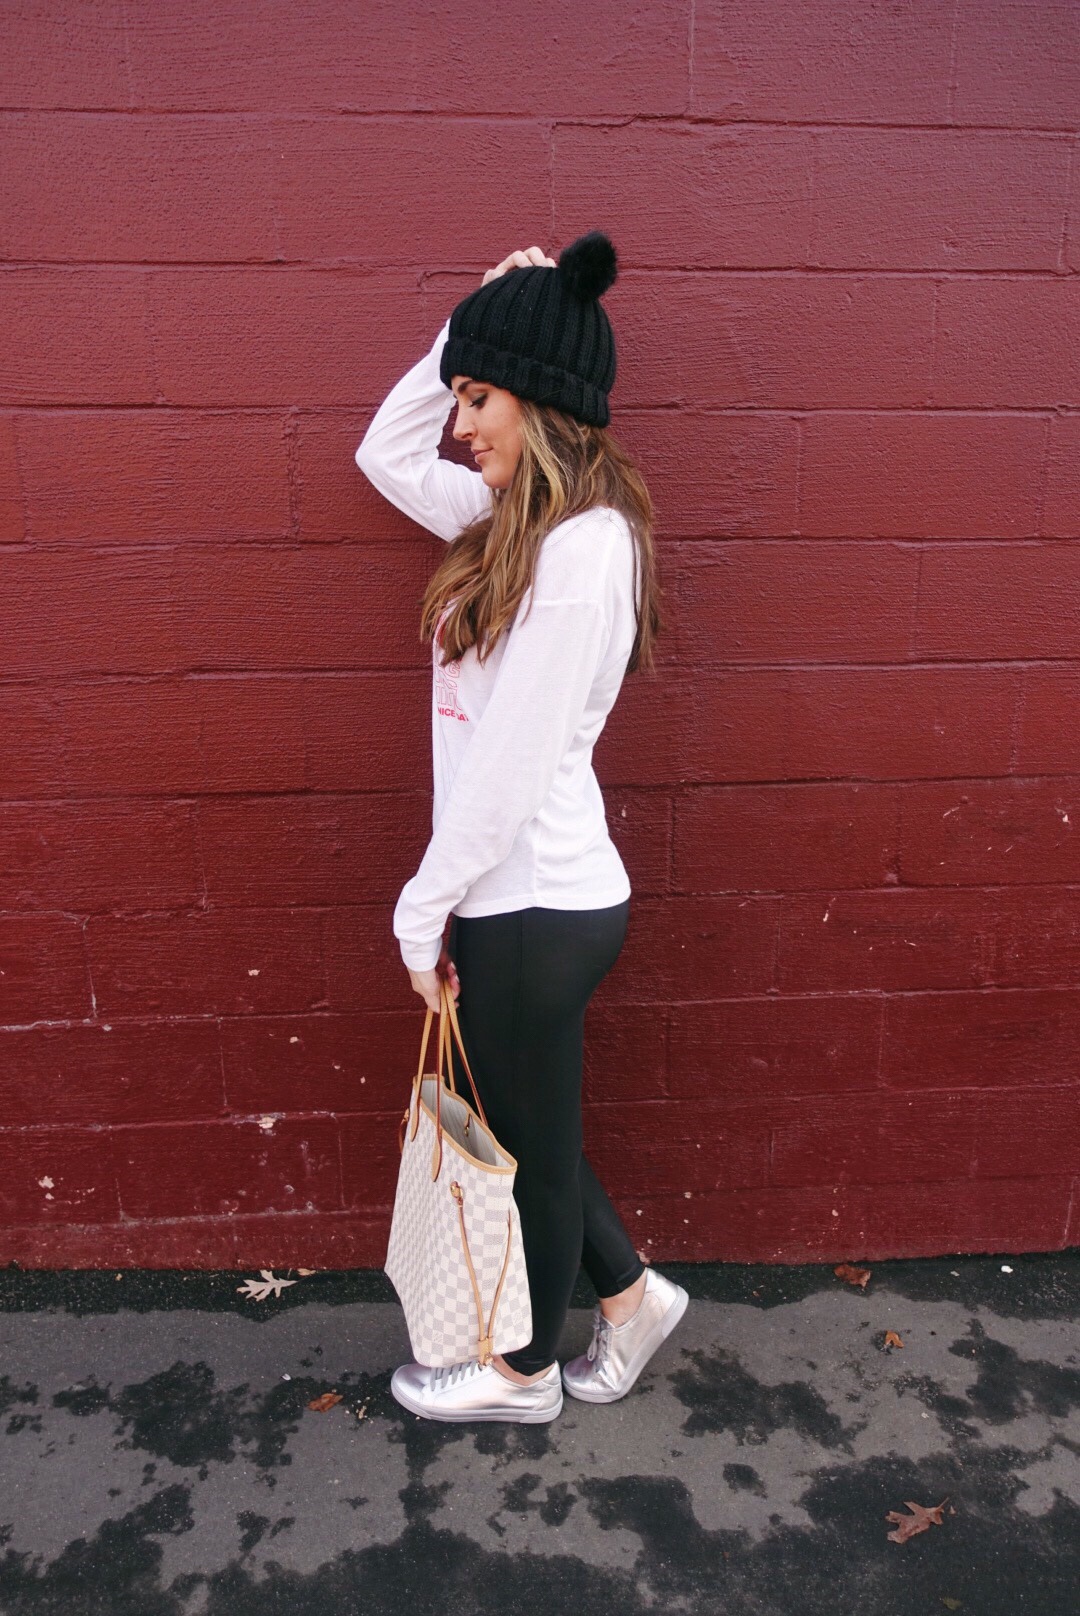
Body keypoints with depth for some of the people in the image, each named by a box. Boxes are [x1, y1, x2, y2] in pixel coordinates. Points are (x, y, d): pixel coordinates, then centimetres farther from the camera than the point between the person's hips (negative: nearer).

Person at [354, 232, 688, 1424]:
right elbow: (385, 455, 21)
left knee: (534, 1142, 13)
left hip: (535, 906, -8)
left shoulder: (583, 545, -20)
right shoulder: (520, 517, 7)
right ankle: (629, 1295, 45)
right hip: (519, 893, 9)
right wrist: (469, 331, 9)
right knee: (526, 1126, 24)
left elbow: (513, 761, -21)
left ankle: (526, 1371, 39)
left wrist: (424, 910, -12)